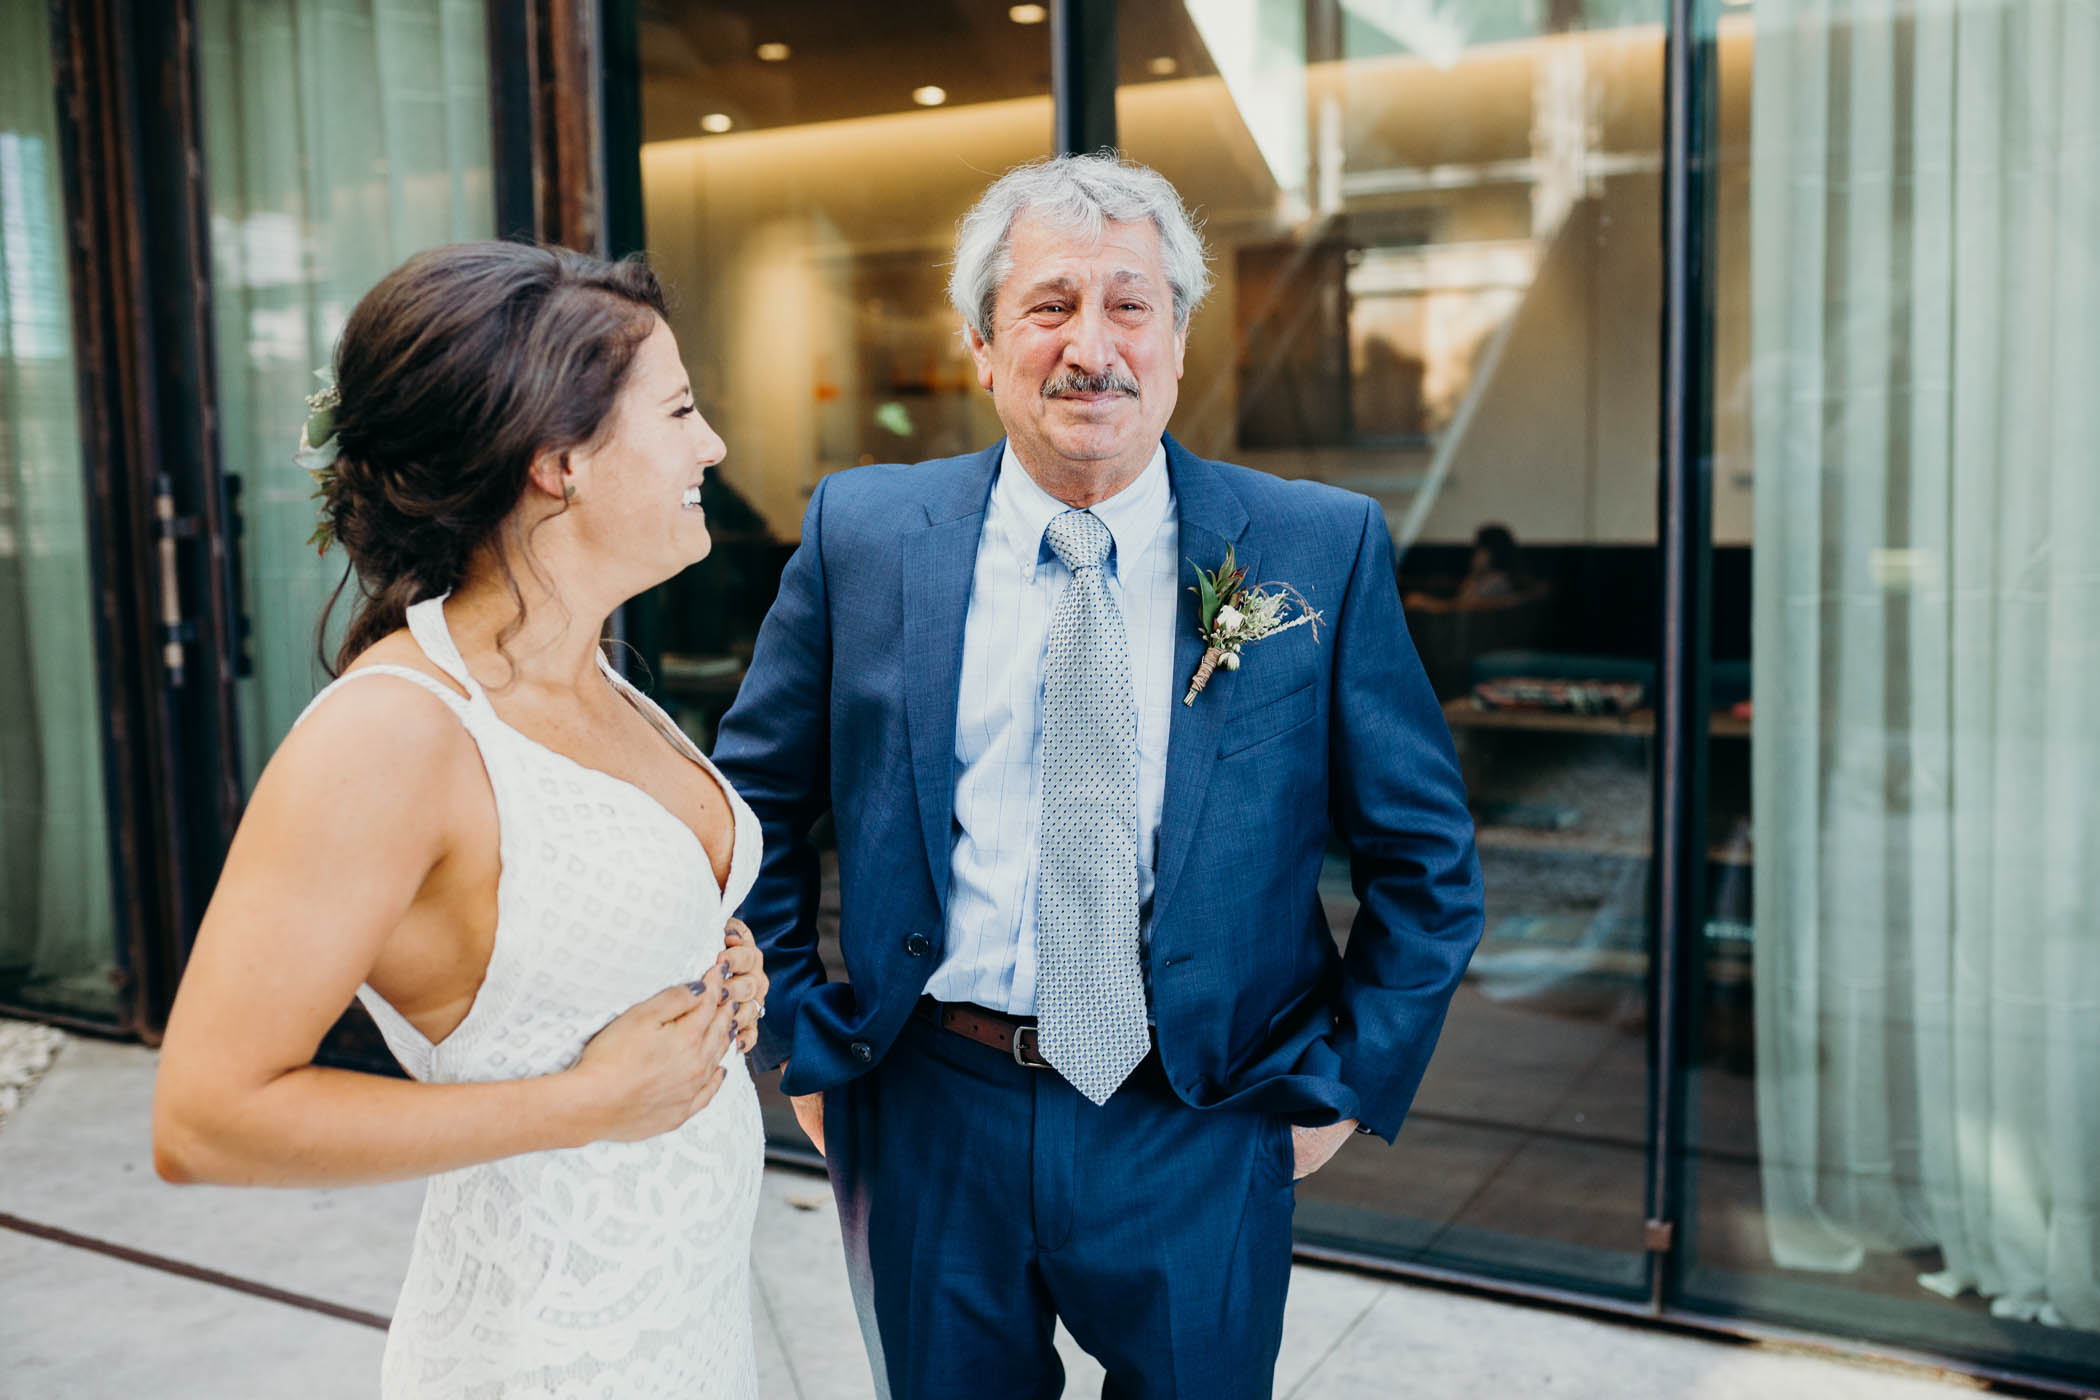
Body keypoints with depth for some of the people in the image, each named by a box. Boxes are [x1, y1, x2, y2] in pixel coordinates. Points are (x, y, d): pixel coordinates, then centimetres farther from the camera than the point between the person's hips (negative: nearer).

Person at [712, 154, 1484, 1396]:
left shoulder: (1321, 551, -7)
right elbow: (751, 805, 6)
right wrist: (805, 1045, 3)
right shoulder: (861, 536, -4)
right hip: (930, 1118, 2)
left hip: (1199, 1135, -1)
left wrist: (1342, 1086, -2)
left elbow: (1427, 862, 0)